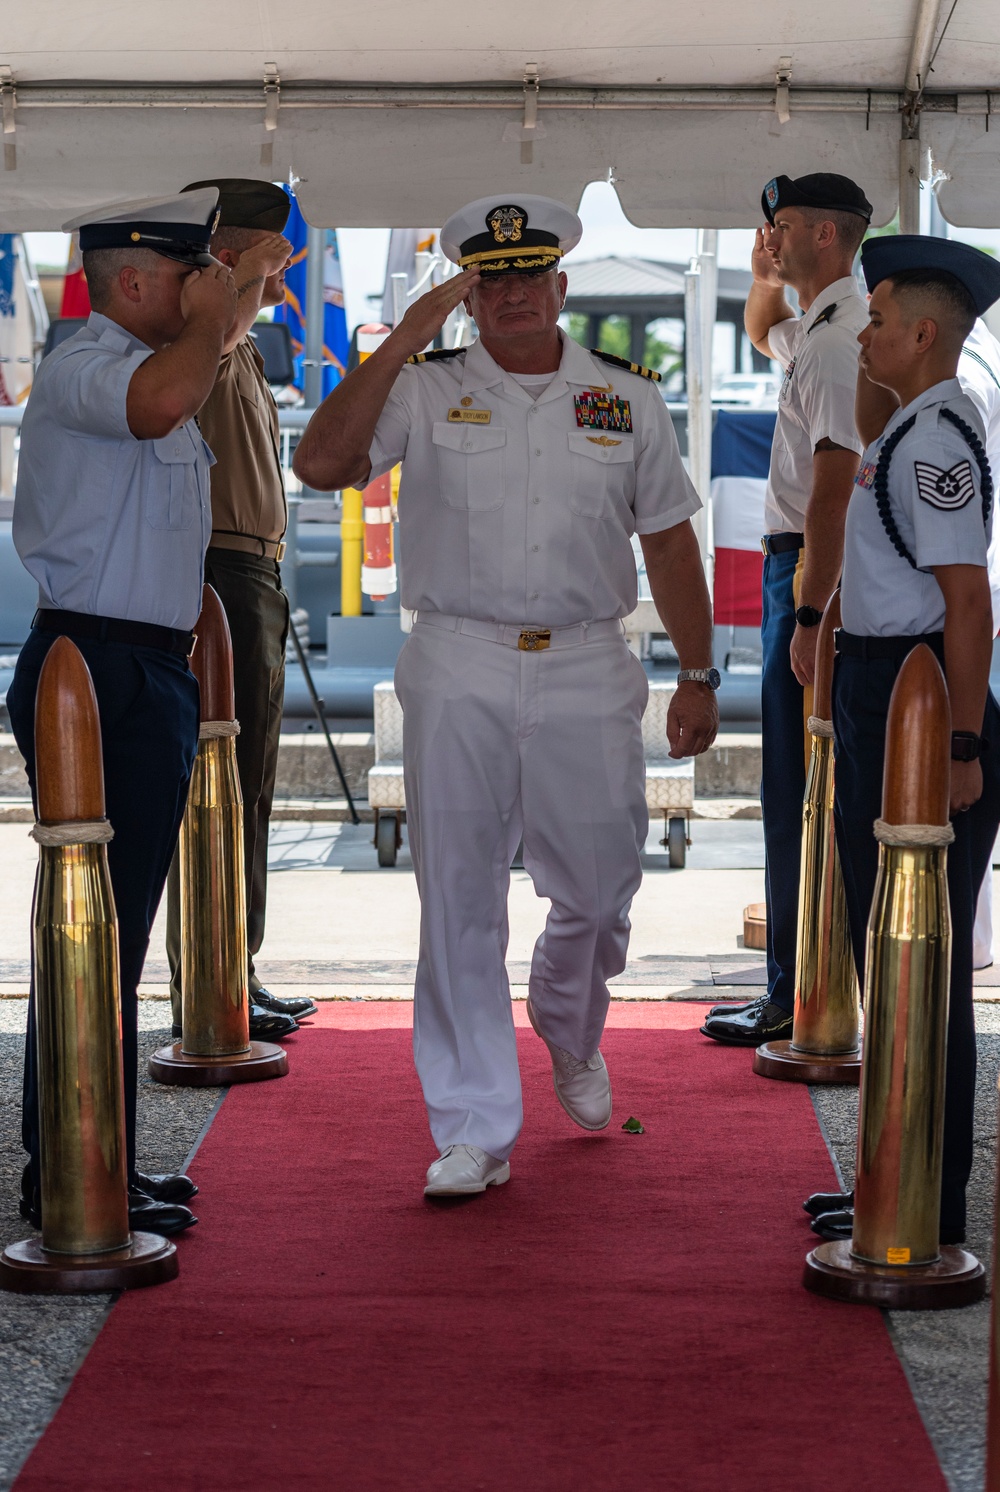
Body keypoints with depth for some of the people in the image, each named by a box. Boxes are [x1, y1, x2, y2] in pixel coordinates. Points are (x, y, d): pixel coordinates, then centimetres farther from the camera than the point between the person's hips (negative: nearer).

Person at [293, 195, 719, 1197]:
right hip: (459, 672, -1)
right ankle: (473, 1132, 8)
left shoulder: (627, 400, 9)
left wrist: (698, 674, 9)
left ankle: (570, 1037, 40)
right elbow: (321, 463, -12)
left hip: (587, 673, 1)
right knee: (459, 902, 0)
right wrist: (401, 342, -13)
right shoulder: (424, 390, 3)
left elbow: (668, 543, 12)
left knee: (599, 890, 6)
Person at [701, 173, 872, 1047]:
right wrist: (765, 276, 21)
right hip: (800, 565, 11)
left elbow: (833, 487, -24)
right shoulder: (813, 328, 16)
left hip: (811, 568, -11)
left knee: (797, 789, -8)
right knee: (804, 789, 15)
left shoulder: (835, 340, -17)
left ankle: (799, 1000, -3)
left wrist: (808, 615, -27)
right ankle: (806, 989, 23)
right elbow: (760, 334, 42)